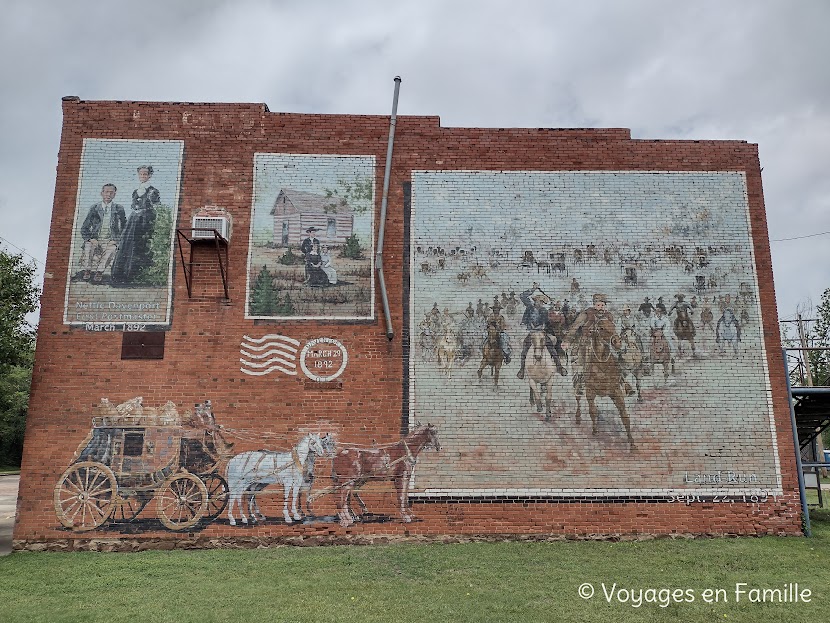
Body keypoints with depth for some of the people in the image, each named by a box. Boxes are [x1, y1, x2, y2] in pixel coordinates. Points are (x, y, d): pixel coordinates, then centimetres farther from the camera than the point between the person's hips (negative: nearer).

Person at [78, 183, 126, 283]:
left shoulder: (119, 209, 9)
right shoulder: (94, 208, 10)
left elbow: (124, 229, 10)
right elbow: (84, 229, 12)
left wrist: (115, 240, -6)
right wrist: (90, 239, -9)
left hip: (110, 241, -1)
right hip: (95, 240, 1)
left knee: (111, 249, -35)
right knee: (88, 246, -32)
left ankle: (99, 272, -35)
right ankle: (86, 271, -25)